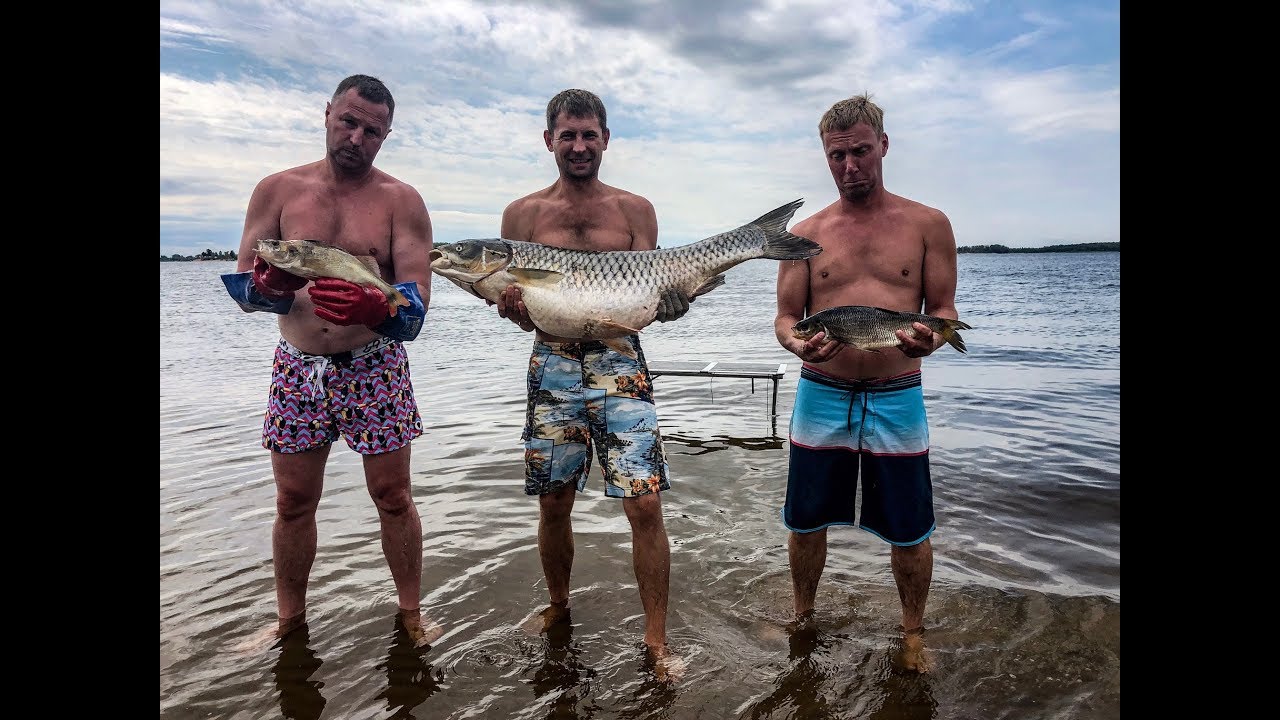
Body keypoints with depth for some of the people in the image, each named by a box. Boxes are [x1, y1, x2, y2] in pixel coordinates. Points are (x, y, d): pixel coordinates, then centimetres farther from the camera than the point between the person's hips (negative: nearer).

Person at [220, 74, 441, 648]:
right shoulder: (278, 190, 3)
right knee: (294, 502, 11)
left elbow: (418, 296, -13)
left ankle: (411, 613, 24)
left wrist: (375, 307, -36)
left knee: (392, 496, 6)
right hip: (297, 367, 2)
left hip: (376, 365, -2)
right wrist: (268, 286, -25)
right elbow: (239, 286, -1)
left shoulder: (401, 201, -3)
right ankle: (290, 622, 30)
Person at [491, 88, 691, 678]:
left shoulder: (634, 209, 8)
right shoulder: (523, 214, 8)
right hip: (552, 367, 1)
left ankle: (656, 641, 9)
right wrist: (510, 305, -16)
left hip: (620, 365, -1)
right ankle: (558, 608, 35)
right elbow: (519, 310, 6)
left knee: (645, 504, -6)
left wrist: (678, 295, -18)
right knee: (553, 503, 10)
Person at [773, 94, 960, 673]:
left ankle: (912, 633, 34)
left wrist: (930, 337, -21)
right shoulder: (806, 234, 5)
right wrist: (800, 344, -19)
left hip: (897, 400, -1)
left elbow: (944, 307, 3)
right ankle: (803, 618, 36)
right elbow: (785, 317, 4)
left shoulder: (927, 224, 3)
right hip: (821, 397, 1)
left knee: (908, 532, 9)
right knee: (805, 522, 11)